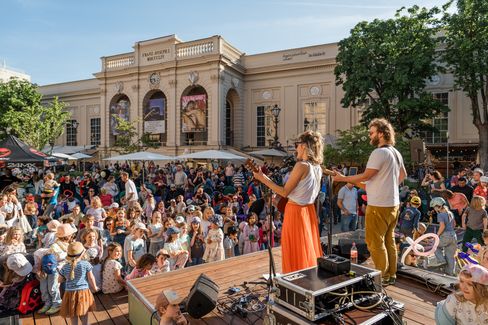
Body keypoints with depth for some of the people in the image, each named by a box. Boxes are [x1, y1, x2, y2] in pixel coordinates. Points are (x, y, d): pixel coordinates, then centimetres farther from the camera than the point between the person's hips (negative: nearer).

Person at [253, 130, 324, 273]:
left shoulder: (301, 165, -20)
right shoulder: (317, 168, 3)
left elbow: (285, 192, -17)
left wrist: (262, 178, -14)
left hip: (296, 212, -8)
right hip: (309, 210, 8)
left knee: (295, 252, 6)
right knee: (309, 248, 18)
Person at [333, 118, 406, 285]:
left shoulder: (379, 152, -18)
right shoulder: (396, 153, 12)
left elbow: (365, 176, -19)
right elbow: (403, 174, 25)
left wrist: (343, 178, -9)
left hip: (379, 206, -10)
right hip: (393, 203, 10)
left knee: (375, 243, 1)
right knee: (389, 240, 17)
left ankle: (383, 277, 10)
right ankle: (391, 275, 27)